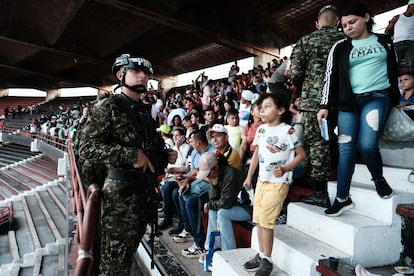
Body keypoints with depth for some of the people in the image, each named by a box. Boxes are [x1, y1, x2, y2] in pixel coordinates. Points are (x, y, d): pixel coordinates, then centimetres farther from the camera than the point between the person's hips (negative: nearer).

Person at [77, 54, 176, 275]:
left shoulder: (145, 111, 14)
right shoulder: (108, 106, -8)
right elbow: (86, 148, -18)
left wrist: (166, 157, 4)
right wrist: (130, 155, -24)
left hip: (144, 189, 7)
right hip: (120, 190, -7)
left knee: (129, 251, 19)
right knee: (115, 258, 3)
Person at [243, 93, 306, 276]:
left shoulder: (287, 130, -12)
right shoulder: (261, 130, 7)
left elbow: (301, 154, -8)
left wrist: (285, 169, -20)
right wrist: (249, 177, 13)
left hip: (278, 183, -7)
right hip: (261, 180, 7)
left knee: (265, 220, -5)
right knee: (258, 219, 11)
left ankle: (267, 261, 11)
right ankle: (261, 255, 26)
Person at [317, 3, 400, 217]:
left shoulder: (385, 41, 12)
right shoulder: (340, 48, 9)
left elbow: (395, 71, 16)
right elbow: (331, 77, 2)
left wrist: (396, 100, 13)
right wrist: (325, 106, -6)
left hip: (377, 97, -1)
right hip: (348, 101, 1)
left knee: (366, 144, -21)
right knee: (345, 149, -3)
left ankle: (379, 179, 11)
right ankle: (342, 199, 7)